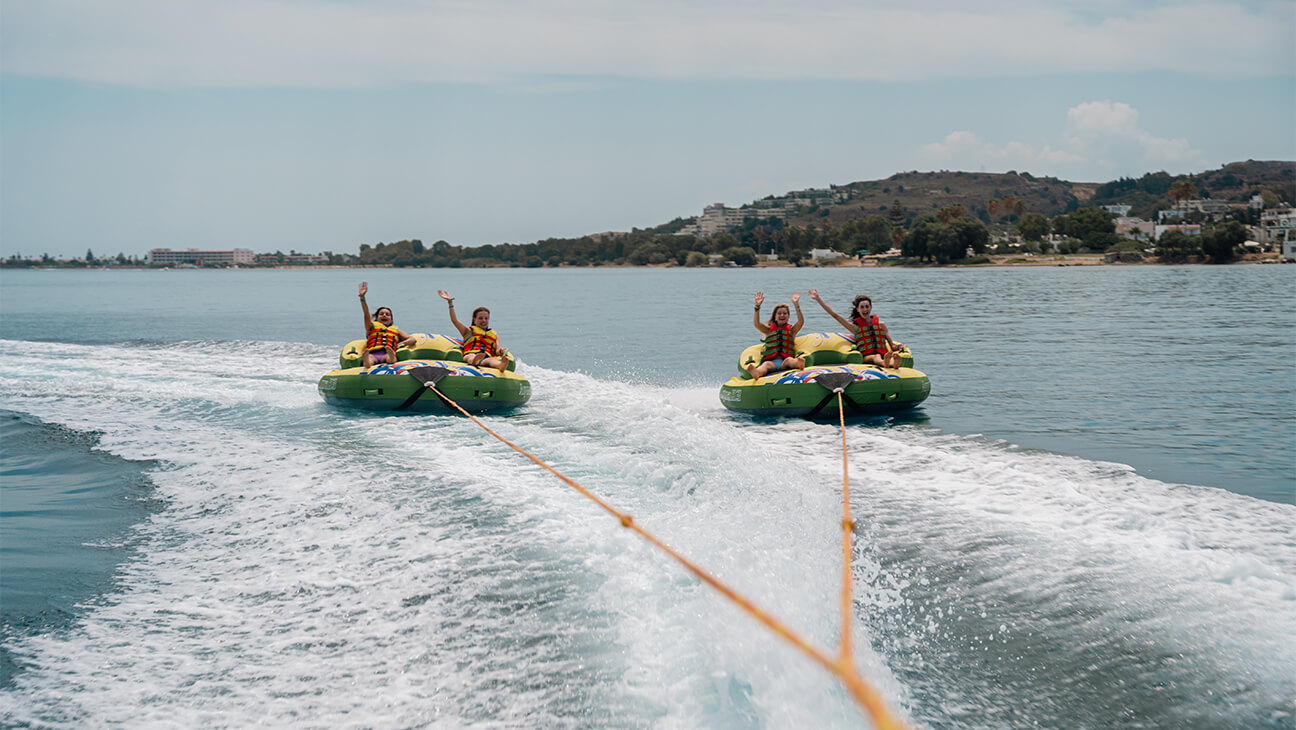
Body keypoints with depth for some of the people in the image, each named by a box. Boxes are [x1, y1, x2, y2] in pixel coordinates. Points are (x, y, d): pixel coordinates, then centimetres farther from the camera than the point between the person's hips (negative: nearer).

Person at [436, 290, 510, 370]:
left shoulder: (494, 335, 34)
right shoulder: (469, 331, 28)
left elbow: (497, 351, 17)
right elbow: (454, 320, 14)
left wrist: (500, 351, -10)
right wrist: (450, 302, 7)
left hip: (487, 358, 1)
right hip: (469, 356, -1)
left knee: (492, 360, -39)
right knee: (471, 357, -41)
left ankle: (501, 365, -75)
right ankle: (474, 361, -79)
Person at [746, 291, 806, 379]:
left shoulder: (791, 330, 21)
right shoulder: (769, 329, 21)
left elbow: (801, 321, 2)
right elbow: (756, 323, 4)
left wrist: (796, 305, -9)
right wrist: (757, 306, -8)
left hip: (784, 362, 0)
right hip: (771, 361, 0)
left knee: (789, 360, -35)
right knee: (766, 364, -34)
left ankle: (799, 364, -72)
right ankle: (756, 373, -70)